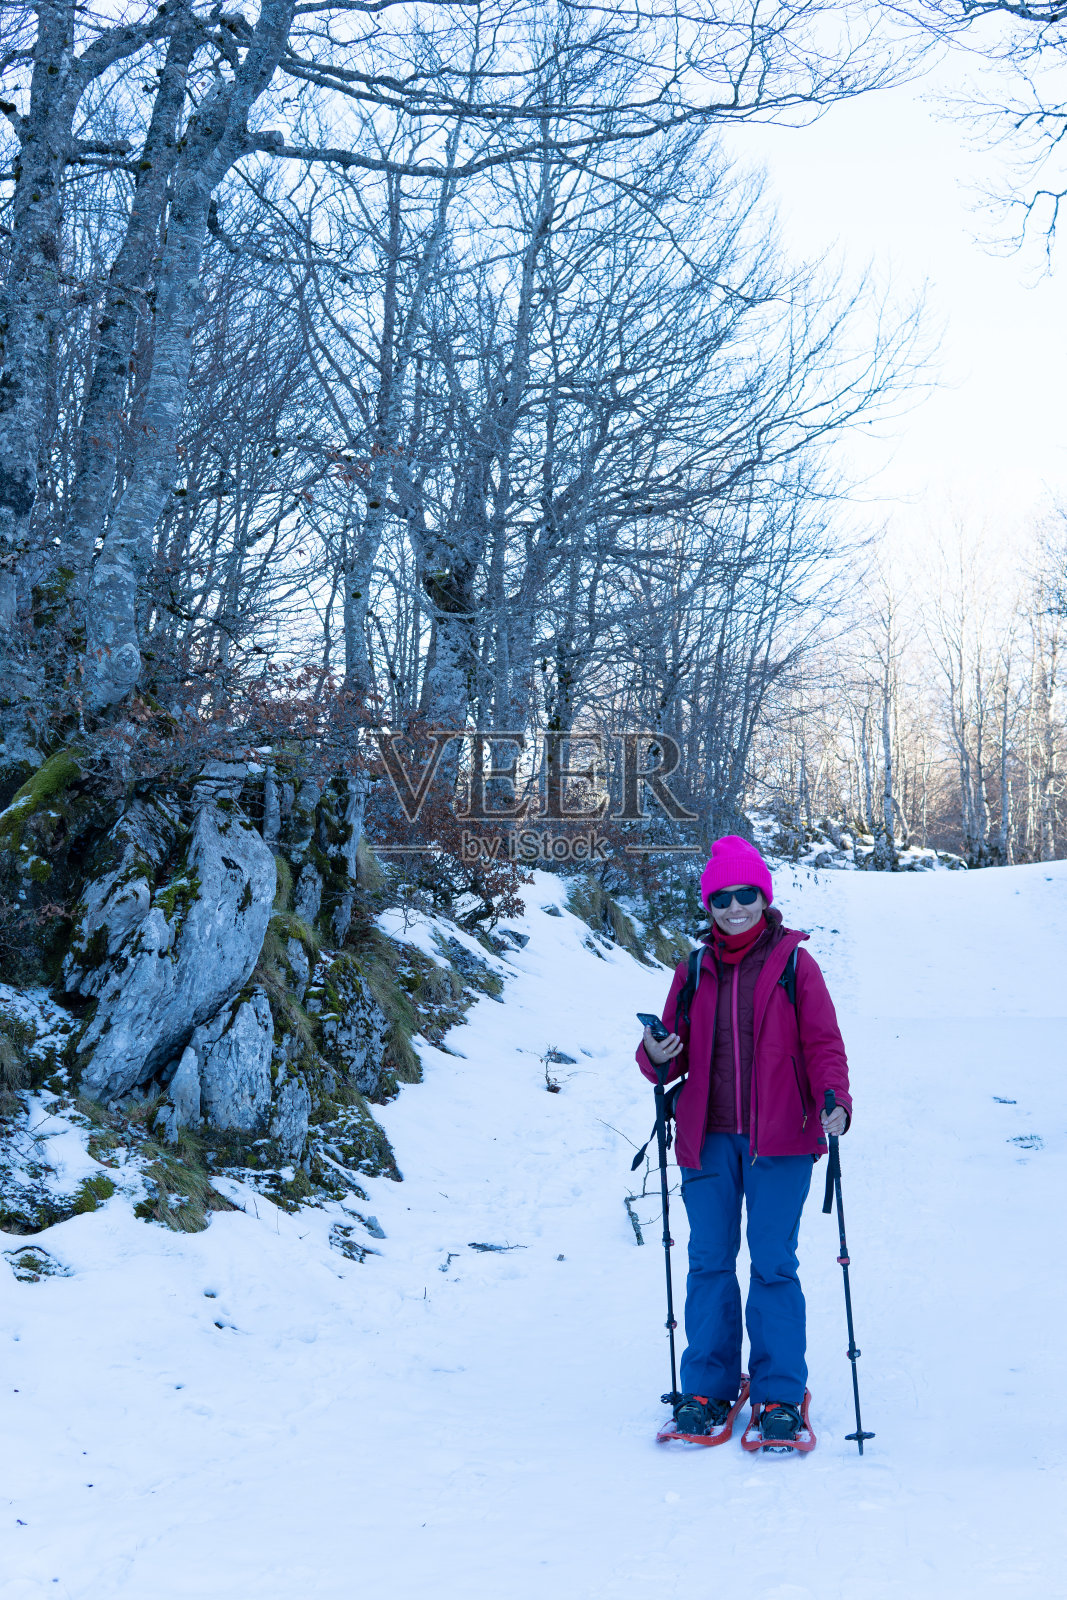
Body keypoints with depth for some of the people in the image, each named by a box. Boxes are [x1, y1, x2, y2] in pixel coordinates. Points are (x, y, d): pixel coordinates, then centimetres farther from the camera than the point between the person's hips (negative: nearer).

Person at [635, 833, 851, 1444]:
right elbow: (680, 1052, 12)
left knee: (773, 1265, -1)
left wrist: (834, 1100, -19)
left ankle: (781, 1394, 10)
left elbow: (824, 1044, -2)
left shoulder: (795, 964, 1)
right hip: (708, 1138, 3)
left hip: (779, 1140, -3)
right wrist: (657, 1056, -11)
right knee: (710, 1263, 7)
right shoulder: (694, 971, 10)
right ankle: (707, 1388, 18)